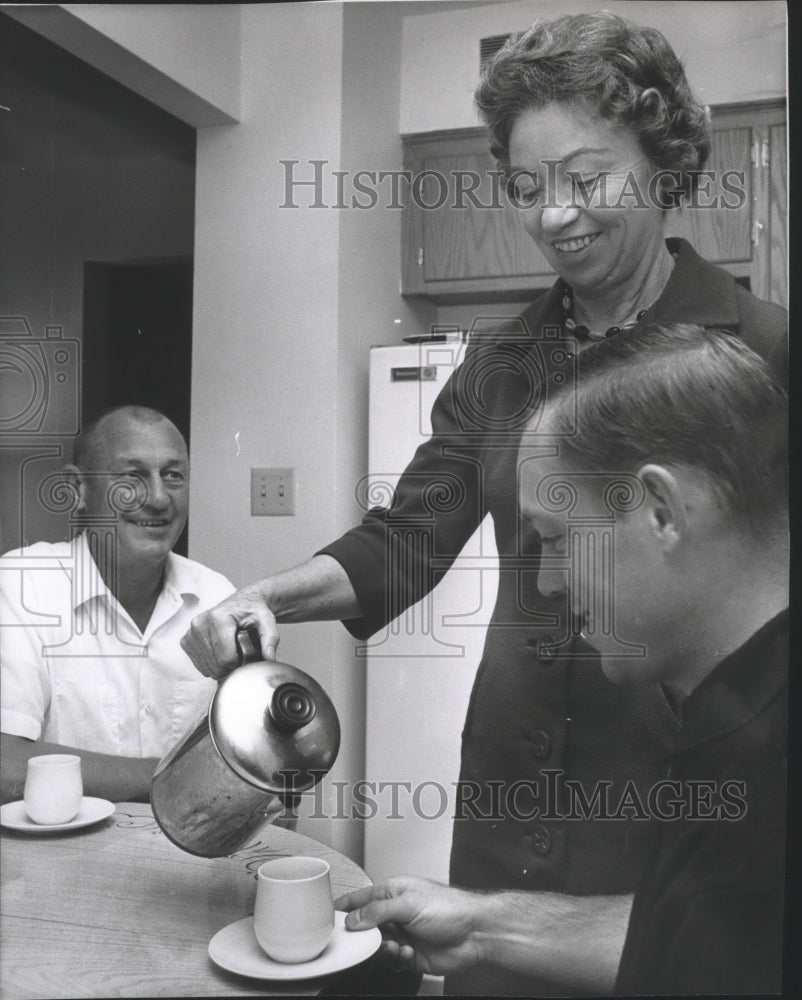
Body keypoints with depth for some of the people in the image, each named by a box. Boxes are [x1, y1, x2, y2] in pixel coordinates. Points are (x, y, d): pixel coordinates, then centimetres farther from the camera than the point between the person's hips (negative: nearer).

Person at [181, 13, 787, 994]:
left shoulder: (758, 351, -9)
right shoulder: (499, 363, 5)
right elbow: (407, 539, 3)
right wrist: (271, 596, -14)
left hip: (675, 834, -4)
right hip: (506, 799, 4)